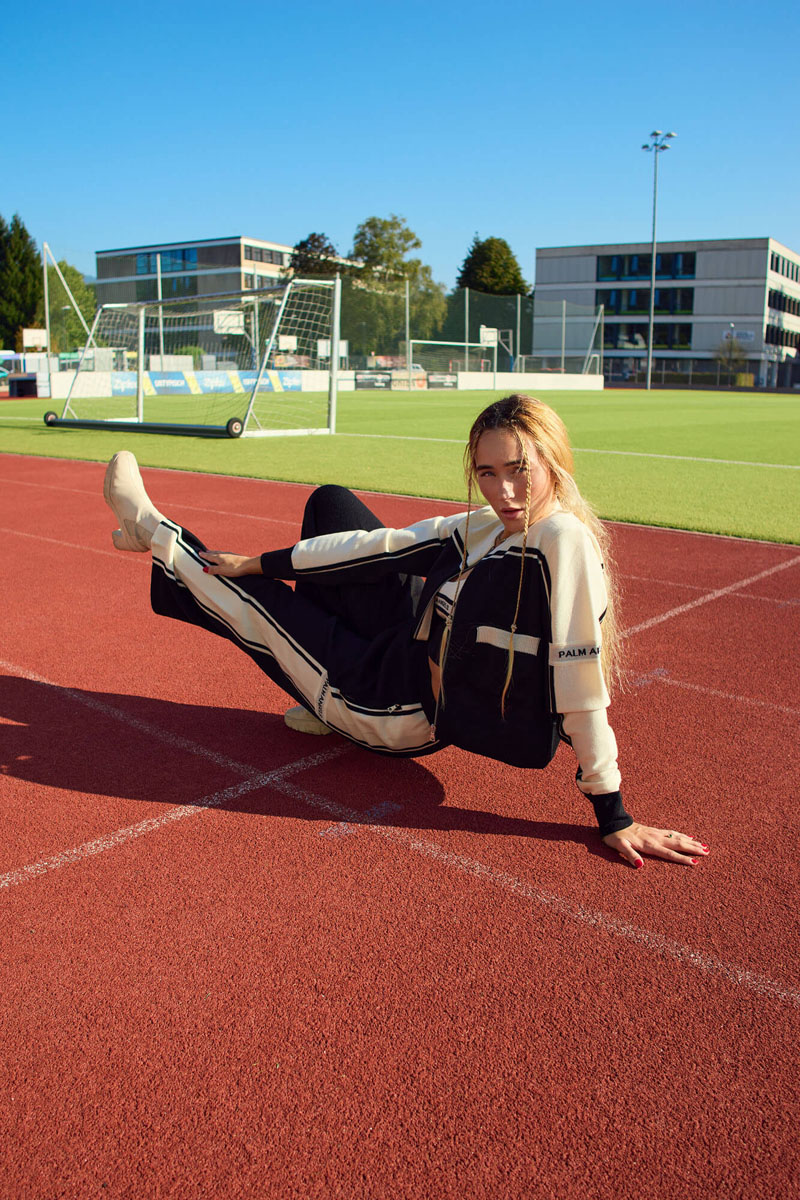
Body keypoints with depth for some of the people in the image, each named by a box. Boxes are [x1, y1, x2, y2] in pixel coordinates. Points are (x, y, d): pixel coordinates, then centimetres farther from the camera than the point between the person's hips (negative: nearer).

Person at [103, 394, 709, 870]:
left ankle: (155, 530, 36)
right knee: (330, 503, 19)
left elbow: (582, 685, -29)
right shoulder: (488, 525, -3)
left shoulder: (565, 540, -28)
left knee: (250, 600, 4)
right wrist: (257, 561, 4)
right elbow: (386, 546, 0)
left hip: (402, 714, -8)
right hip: (406, 651, 8)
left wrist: (614, 817, -25)